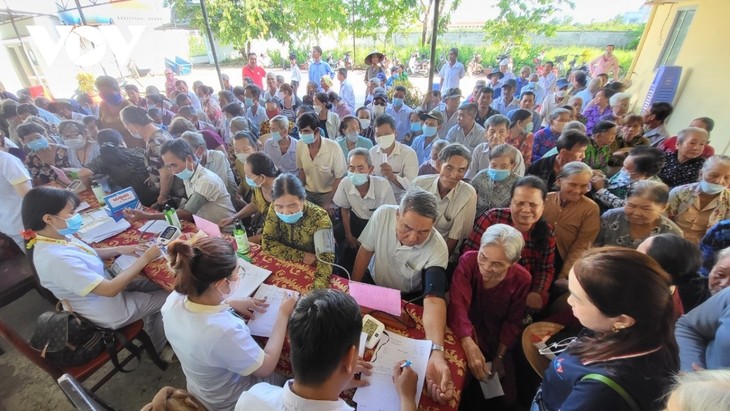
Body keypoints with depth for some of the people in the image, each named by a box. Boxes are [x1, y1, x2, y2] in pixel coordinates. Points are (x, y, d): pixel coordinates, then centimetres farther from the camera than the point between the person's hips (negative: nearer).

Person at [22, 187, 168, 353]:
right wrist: (144, 259, -27)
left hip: (103, 286, 8)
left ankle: (152, 339, 33)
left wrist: (120, 249, -6)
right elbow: (110, 289, -33)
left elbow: (90, 255, 11)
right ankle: (156, 347, 29)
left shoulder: (58, 236, -8)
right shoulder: (56, 259, -35)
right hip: (110, 311, -8)